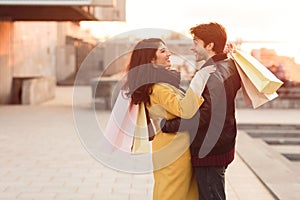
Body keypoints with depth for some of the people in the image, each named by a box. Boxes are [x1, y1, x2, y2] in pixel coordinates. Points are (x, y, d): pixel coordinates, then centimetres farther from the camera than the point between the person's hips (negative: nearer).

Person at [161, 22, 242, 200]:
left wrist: (166, 125, -27)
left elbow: (207, 115, -29)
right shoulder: (230, 66, 6)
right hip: (223, 146, 10)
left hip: (209, 151, -10)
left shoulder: (213, 74, -23)